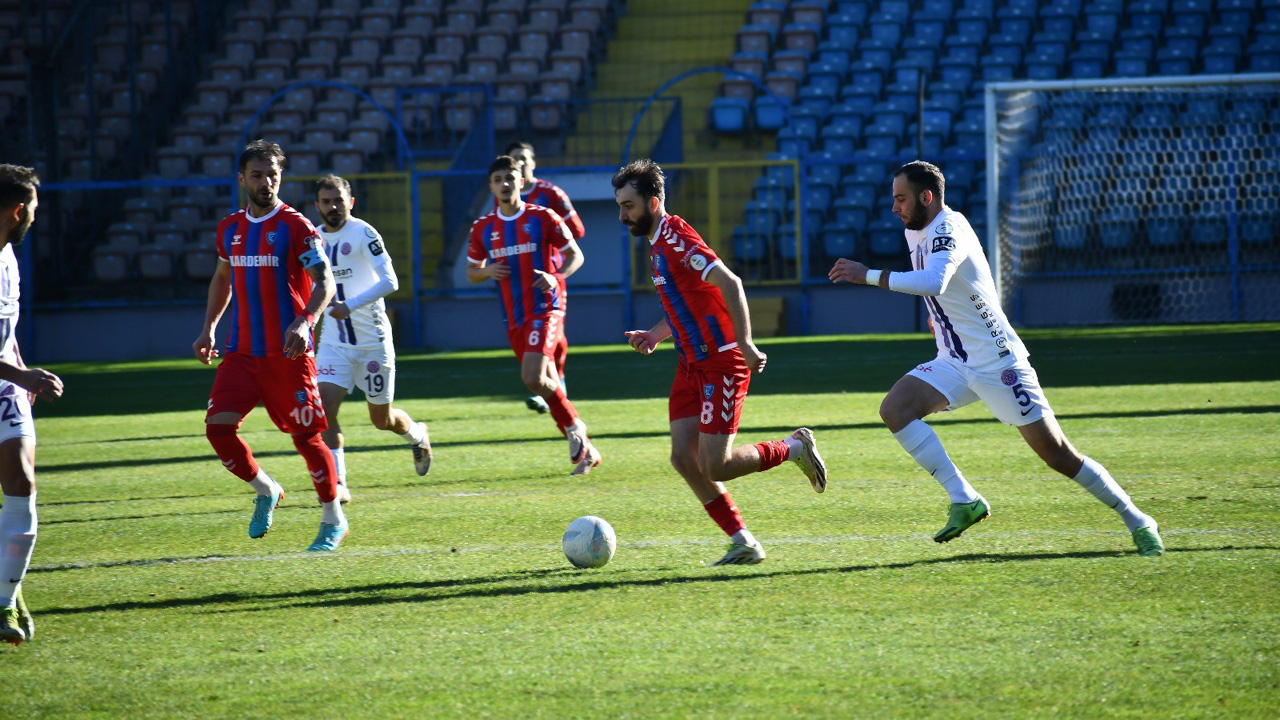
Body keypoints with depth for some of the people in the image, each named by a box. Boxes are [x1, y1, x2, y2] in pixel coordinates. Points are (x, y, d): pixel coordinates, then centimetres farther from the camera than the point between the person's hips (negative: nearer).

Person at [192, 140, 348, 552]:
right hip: (242, 351, 5)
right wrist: (209, 328, 19)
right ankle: (265, 492, 16)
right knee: (218, 426, -9)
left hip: (288, 353, -5)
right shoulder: (230, 228, 11)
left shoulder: (295, 227, -7)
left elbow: (324, 282, -15)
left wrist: (304, 322, -31)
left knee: (306, 436, -1)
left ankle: (333, 521, 14)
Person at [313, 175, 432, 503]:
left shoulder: (363, 234, -14)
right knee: (325, 406, -17)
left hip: (372, 341, -4)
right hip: (334, 342, 4)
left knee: (382, 419, 10)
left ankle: (417, 436, 44)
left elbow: (389, 282, -23)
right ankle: (337, 484, -15)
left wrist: (350, 306, -33)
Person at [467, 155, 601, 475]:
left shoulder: (543, 218, -4)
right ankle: (587, 451, 22)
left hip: (545, 310, -5)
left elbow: (576, 255, 1)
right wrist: (488, 272, -7)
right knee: (547, 383, 9)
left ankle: (574, 425, 1)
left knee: (533, 377, -23)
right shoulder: (483, 228, 7)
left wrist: (556, 277, -18)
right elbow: (471, 272, 17)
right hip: (514, 317, 5)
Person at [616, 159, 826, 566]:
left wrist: (744, 344, -32)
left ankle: (794, 448, 12)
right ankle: (743, 543, 4)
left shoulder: (676, 238, -17)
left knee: (714, 467, -11)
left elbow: (730, 284, -26)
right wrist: (656, 334, 11)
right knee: (683, 459, -2)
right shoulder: (658, 243, 14)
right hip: (693, 364, 9)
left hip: (721, 362, -9)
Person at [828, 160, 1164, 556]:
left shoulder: (949, 230, -21)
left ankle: (1136, 520, 8)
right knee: (894, 409, -16)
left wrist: (868, 275, -37)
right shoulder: (917, 232, 7)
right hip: (954, 364, 8)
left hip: (998, 361, -8)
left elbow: (933, 282, -41)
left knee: (1058, 455, -7)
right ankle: (964, 500, -15)